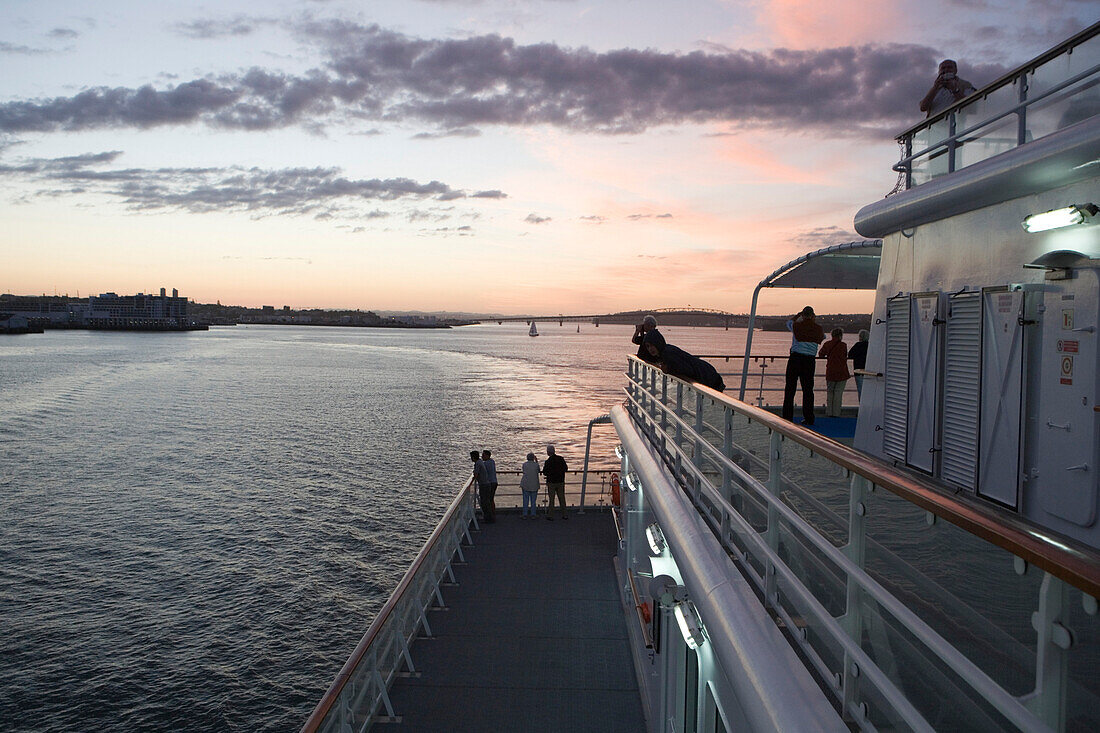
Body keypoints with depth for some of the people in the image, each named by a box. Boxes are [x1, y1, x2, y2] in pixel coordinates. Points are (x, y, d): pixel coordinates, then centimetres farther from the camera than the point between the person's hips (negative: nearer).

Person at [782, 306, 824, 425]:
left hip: (795, 358, -2)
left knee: (790, 388, 3)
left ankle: (787, 417, 3)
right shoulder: (818, 329, 2)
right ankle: (809, 418, 7)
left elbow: (789, 322, 21)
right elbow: (823, 336, 26)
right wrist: (814, 322, 30)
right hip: (809, 360, 2)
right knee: (808, 389, 7)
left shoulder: (796, 326, -4)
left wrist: (798, 315, 33)